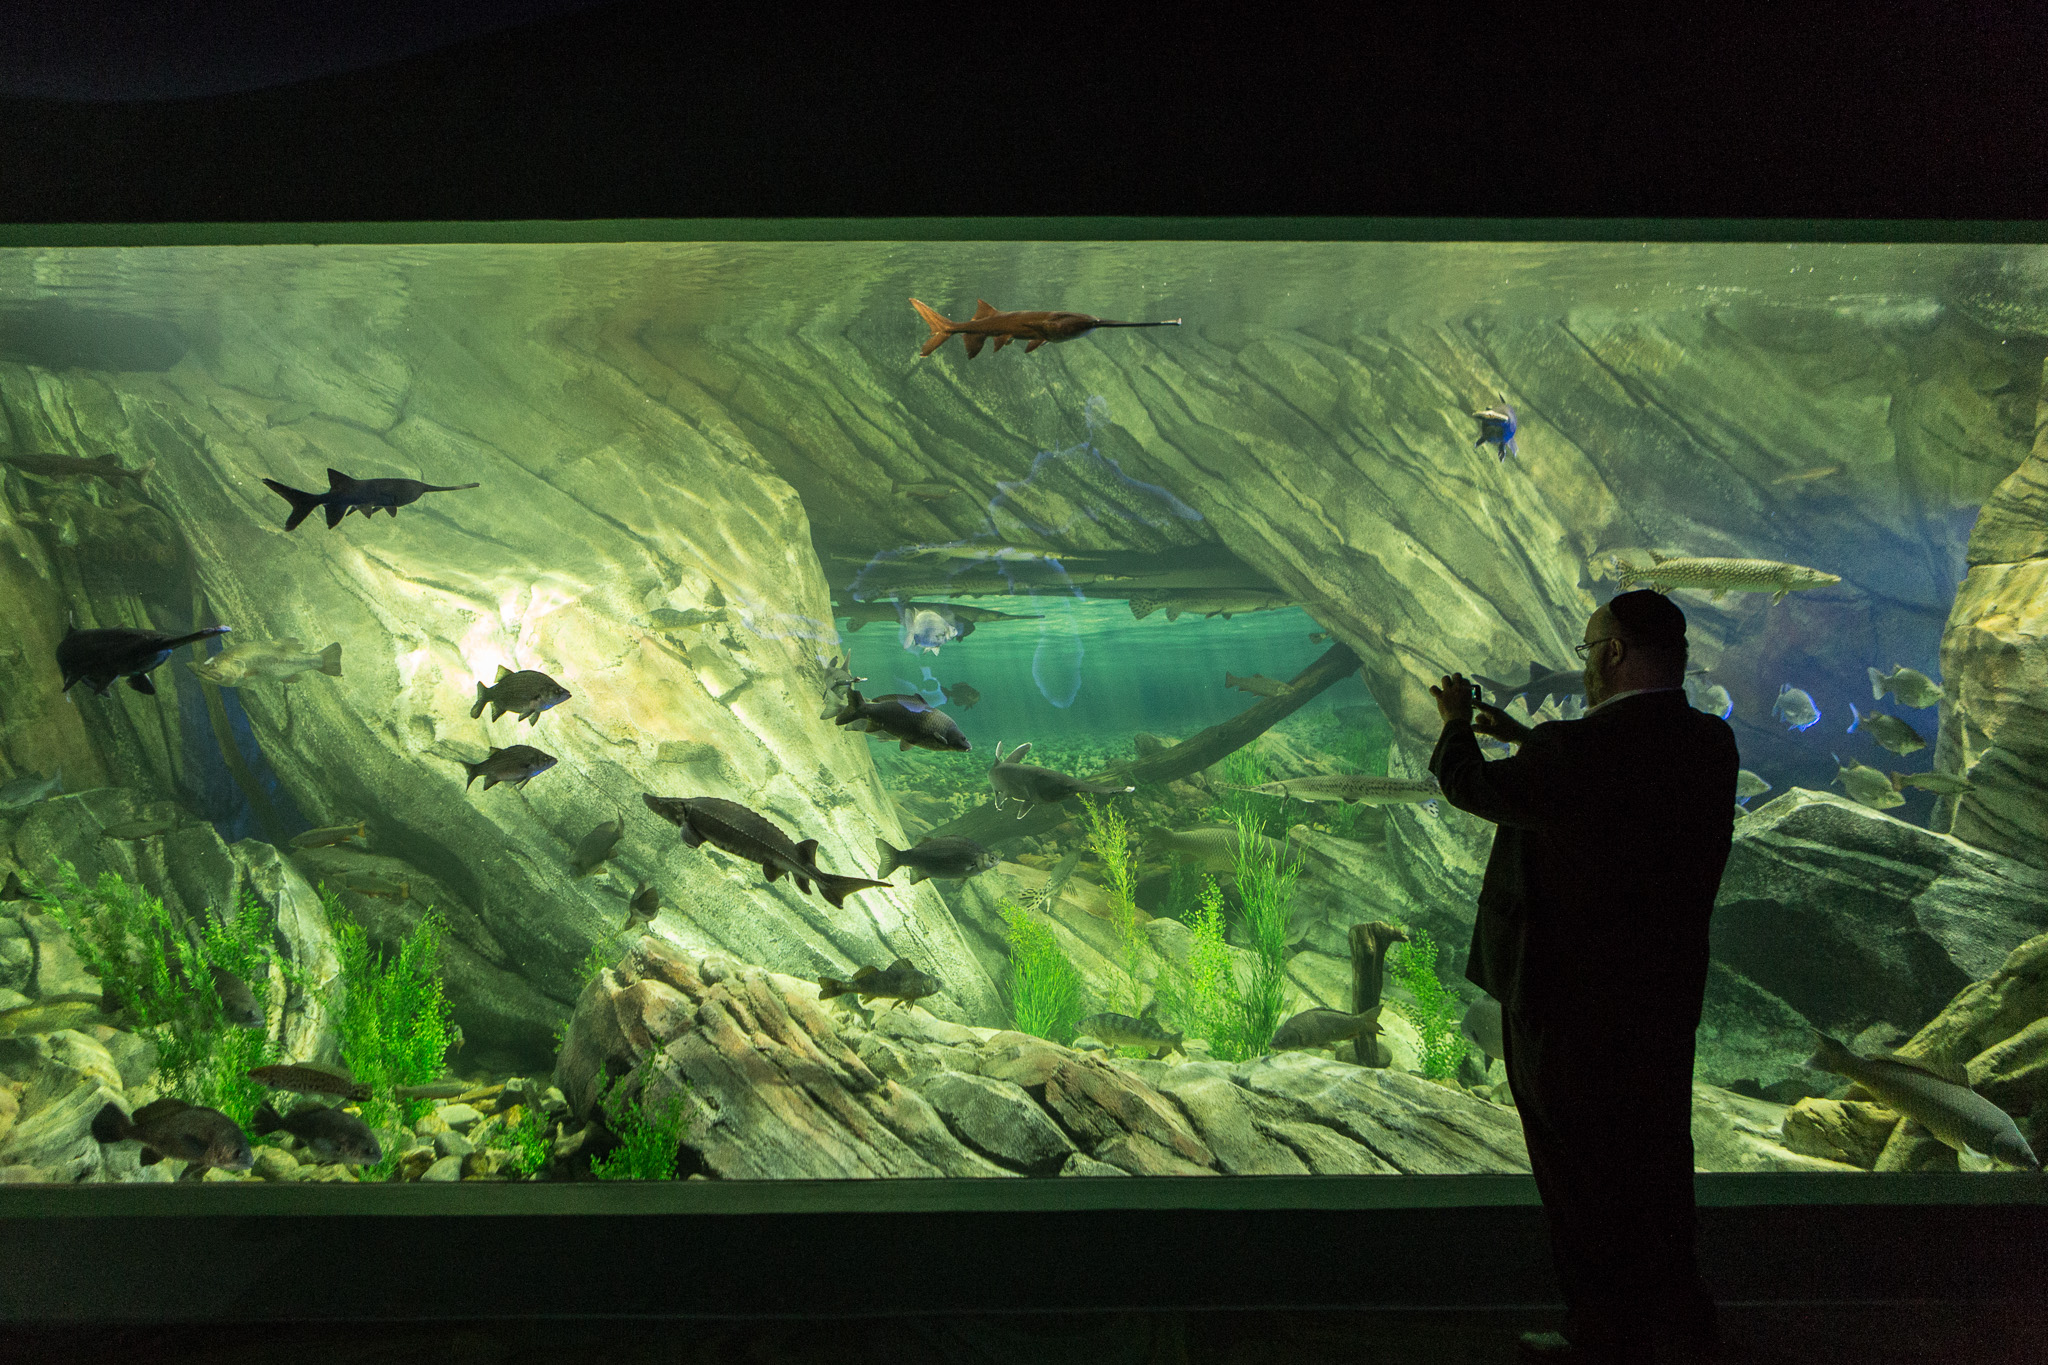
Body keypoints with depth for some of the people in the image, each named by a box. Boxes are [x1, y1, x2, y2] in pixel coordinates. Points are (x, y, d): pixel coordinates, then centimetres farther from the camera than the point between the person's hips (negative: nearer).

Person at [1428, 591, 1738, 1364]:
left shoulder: (1579, 750, -26)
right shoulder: (1711, 743, -3)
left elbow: (1471, 786, -10)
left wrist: (1457, 723, 10)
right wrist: (1523, 735, 20)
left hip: (1571, 1004, -7)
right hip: (1668, 994, 8)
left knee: (1583, 1179, 9)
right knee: (1657, 1161, 24)